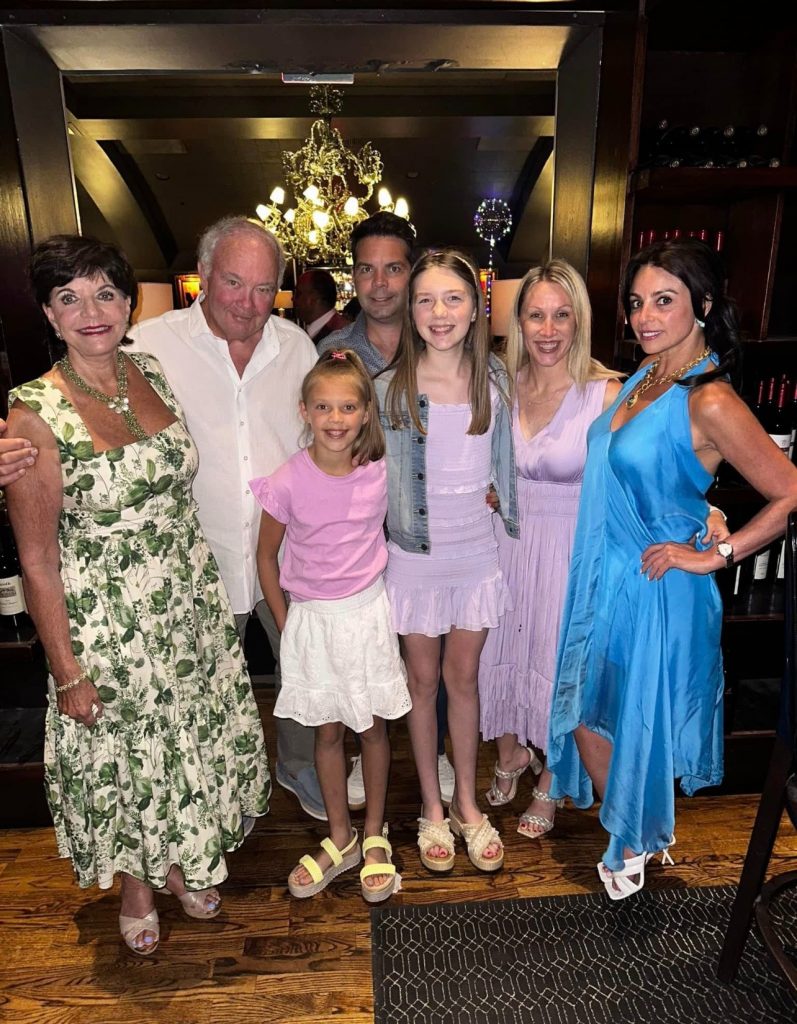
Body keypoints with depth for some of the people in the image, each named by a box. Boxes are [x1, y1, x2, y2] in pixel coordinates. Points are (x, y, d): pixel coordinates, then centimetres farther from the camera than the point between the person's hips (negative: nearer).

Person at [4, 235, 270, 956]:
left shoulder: (153, 374, -2)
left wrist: (206, 583, 9)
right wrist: (67, 672, -11)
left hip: (192, 599, 5)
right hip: (105, 620, -5)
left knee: (195, 737, 21)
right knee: (123, 757, 17)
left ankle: (185, 862, 51)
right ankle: (137, 888, 48)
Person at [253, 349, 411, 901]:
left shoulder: (379, 474, -8)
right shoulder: (288, 482, -12)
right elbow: (267, 556, -1)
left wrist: (378, 596, 5)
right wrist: (285, 624, 0)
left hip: (369, 613, 1)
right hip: (311, 619, 0)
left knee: (374, 727, 12)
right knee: (328, 731, 14)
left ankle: (375, 833, 33)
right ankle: (340, 837, 34)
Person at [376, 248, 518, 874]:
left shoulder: (495, 378, -2)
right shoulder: (390, 387, -10)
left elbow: (504, 463, 7)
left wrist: (514, 528, 8)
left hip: (478, 552, 2)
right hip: (414, 557, -1)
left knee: (463, 678, 15)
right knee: (423, 681, 13)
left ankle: (467, 804, 36)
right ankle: (432, 808, 34)